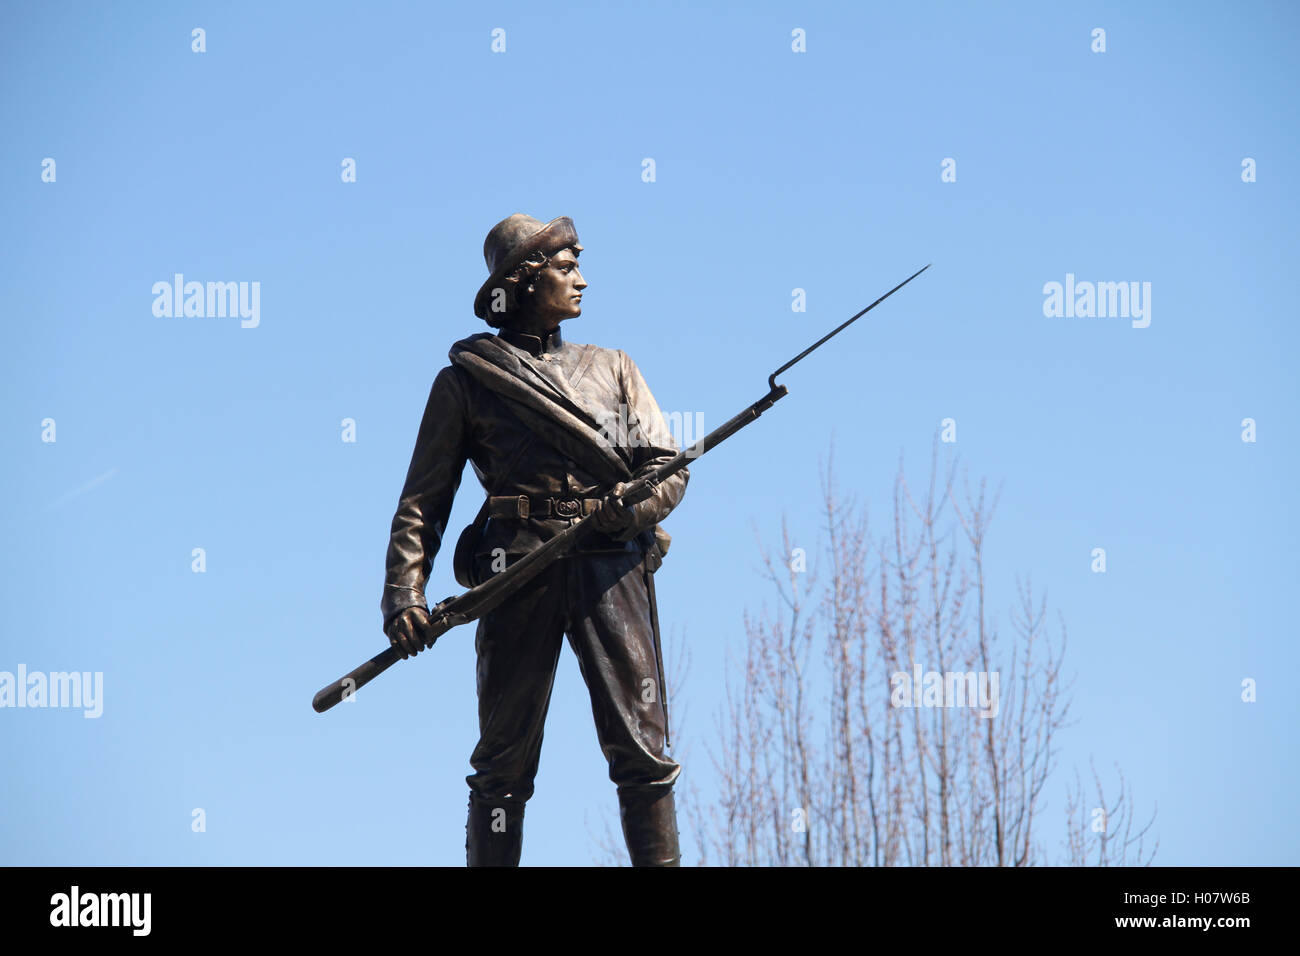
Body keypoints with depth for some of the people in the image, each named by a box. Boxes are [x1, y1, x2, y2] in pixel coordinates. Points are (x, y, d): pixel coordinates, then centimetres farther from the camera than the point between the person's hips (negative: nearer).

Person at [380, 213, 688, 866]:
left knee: (641, 749, -7)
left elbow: (671, 468, 13)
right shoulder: (466, 378, 15)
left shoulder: (611, 367, 23)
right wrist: (404, 592, -4)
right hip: (517, 566, -2)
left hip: (610, 563, 2)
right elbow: (422, 500, 10)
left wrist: (631, 505, -10)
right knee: (505, 758, -3)